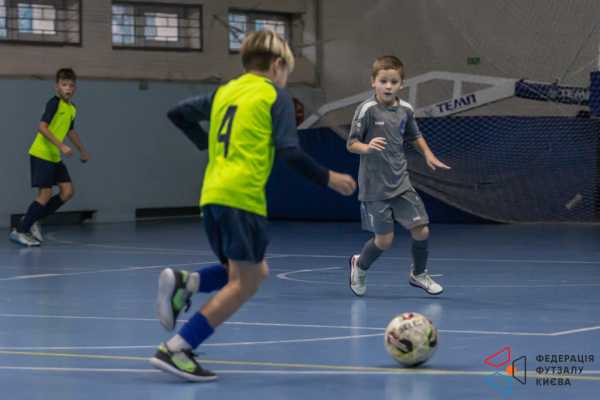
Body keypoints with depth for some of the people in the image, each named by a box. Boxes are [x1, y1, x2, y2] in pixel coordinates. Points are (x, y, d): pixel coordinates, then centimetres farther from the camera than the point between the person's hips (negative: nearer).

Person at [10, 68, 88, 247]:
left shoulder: (71, 108, 12)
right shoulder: (54, 103, -14)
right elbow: (42, 127, -23)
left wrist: (82, 150, 38)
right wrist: (61, 146, -29)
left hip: (55, 157, 8)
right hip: (41, 154, -8)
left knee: (68, 191, 2)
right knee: (45, 194, -12)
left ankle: (34, 219, 12)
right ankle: (19, 231, -5)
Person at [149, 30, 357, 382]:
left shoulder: (224, 92, 19)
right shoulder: (275, 96, 0)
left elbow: (179, 113, 22)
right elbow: (289, 152, -9)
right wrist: (328, 179, 1)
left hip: (212, 194, 8)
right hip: (243, 196, -8)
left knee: (257, 271, 20)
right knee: (244, 284, -5)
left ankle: (184, 284, -2)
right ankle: (177, 349, -14)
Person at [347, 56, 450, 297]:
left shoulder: (405, 110, 4)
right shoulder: (367, 110, -12)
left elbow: (414, 136, 23)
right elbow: (351, 144, -12)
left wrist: (428, 155, 9)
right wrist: (367, 147, -32)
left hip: (400, 184, 5)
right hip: (374, 186, -5)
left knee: (421, 231, -1)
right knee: (384, 239, -3)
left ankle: (418, 275, 26)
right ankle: (360, 265, 29)